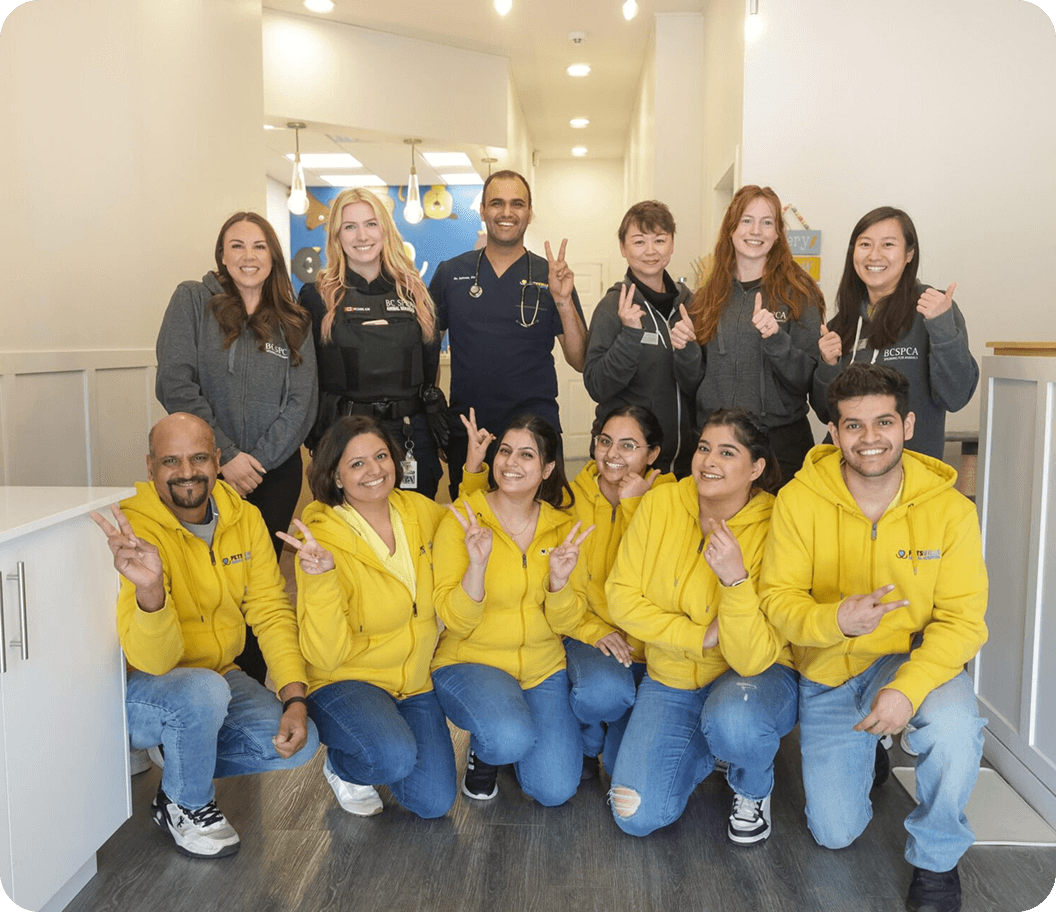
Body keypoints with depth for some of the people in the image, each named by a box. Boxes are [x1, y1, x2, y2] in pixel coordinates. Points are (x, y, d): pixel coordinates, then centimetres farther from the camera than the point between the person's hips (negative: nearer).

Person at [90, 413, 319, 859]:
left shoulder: (245, 519, -5)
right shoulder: (134, 532, -23)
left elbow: (272, 613, -3)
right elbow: (152, 660, -29)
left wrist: (295, 697, -17)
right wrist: (149, 590, -50)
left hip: (219, 676, 5)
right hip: (141, 689, -5)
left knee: (300, 742, -16)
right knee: (203, 691, -36)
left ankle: (181, 757, 11)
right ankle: (184, 806, -5)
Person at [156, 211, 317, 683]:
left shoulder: (293, 321, 7)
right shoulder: (193, 300, 0)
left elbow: (301, 402, 1)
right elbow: (175, 385, -10)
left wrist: (258, 460, -10)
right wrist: (227, 456, -13)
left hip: (275, 472, 2)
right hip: (208, 470, -2)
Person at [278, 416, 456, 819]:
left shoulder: (420, 510, -4)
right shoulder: (323, 539, -18)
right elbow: (326, 656, -21)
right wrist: (321, 580, -37)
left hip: (416, 680, 5)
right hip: (346, 680, -4)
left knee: (435, 803, -8)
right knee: (396, 757, -32)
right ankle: (342, 766, 4)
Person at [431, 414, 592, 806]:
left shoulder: (562, 527, -1)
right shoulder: (461, 522, -12)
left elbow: (566, 623, -1)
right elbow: (455, 623, -14)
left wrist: (559, 580, -21)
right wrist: (477, 564, -30)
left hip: (543, 667, 3)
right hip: (469, 661, -3)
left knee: (555, 790, -10)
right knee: (511, 738, -33)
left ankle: (508, 737, 21)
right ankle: (483, 748, 5)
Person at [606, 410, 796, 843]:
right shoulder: (660, 504, -10)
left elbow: (752, 660, -25)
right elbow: (622, 598, -8)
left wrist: (735, 579, -40)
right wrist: (700, 636, -18)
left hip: (757, 676, -3)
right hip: (671, 678, 3)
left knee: (733, 721, -39)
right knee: (637, 818, -11)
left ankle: (754, 789, -1)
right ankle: (704, 746, 19)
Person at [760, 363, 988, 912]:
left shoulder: (950, 509, -15)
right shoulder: (798, 501, -16)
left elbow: (961, 619, -15)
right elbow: (778, 598, -14)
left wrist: (908, 688, -32)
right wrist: (836, 620, -36)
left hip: (911, 657, -1)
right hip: (827, 671, 1)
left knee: (954, 731, -36)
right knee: (834, 834, 5)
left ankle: (936, 859, -3)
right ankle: (863, 754, 41)